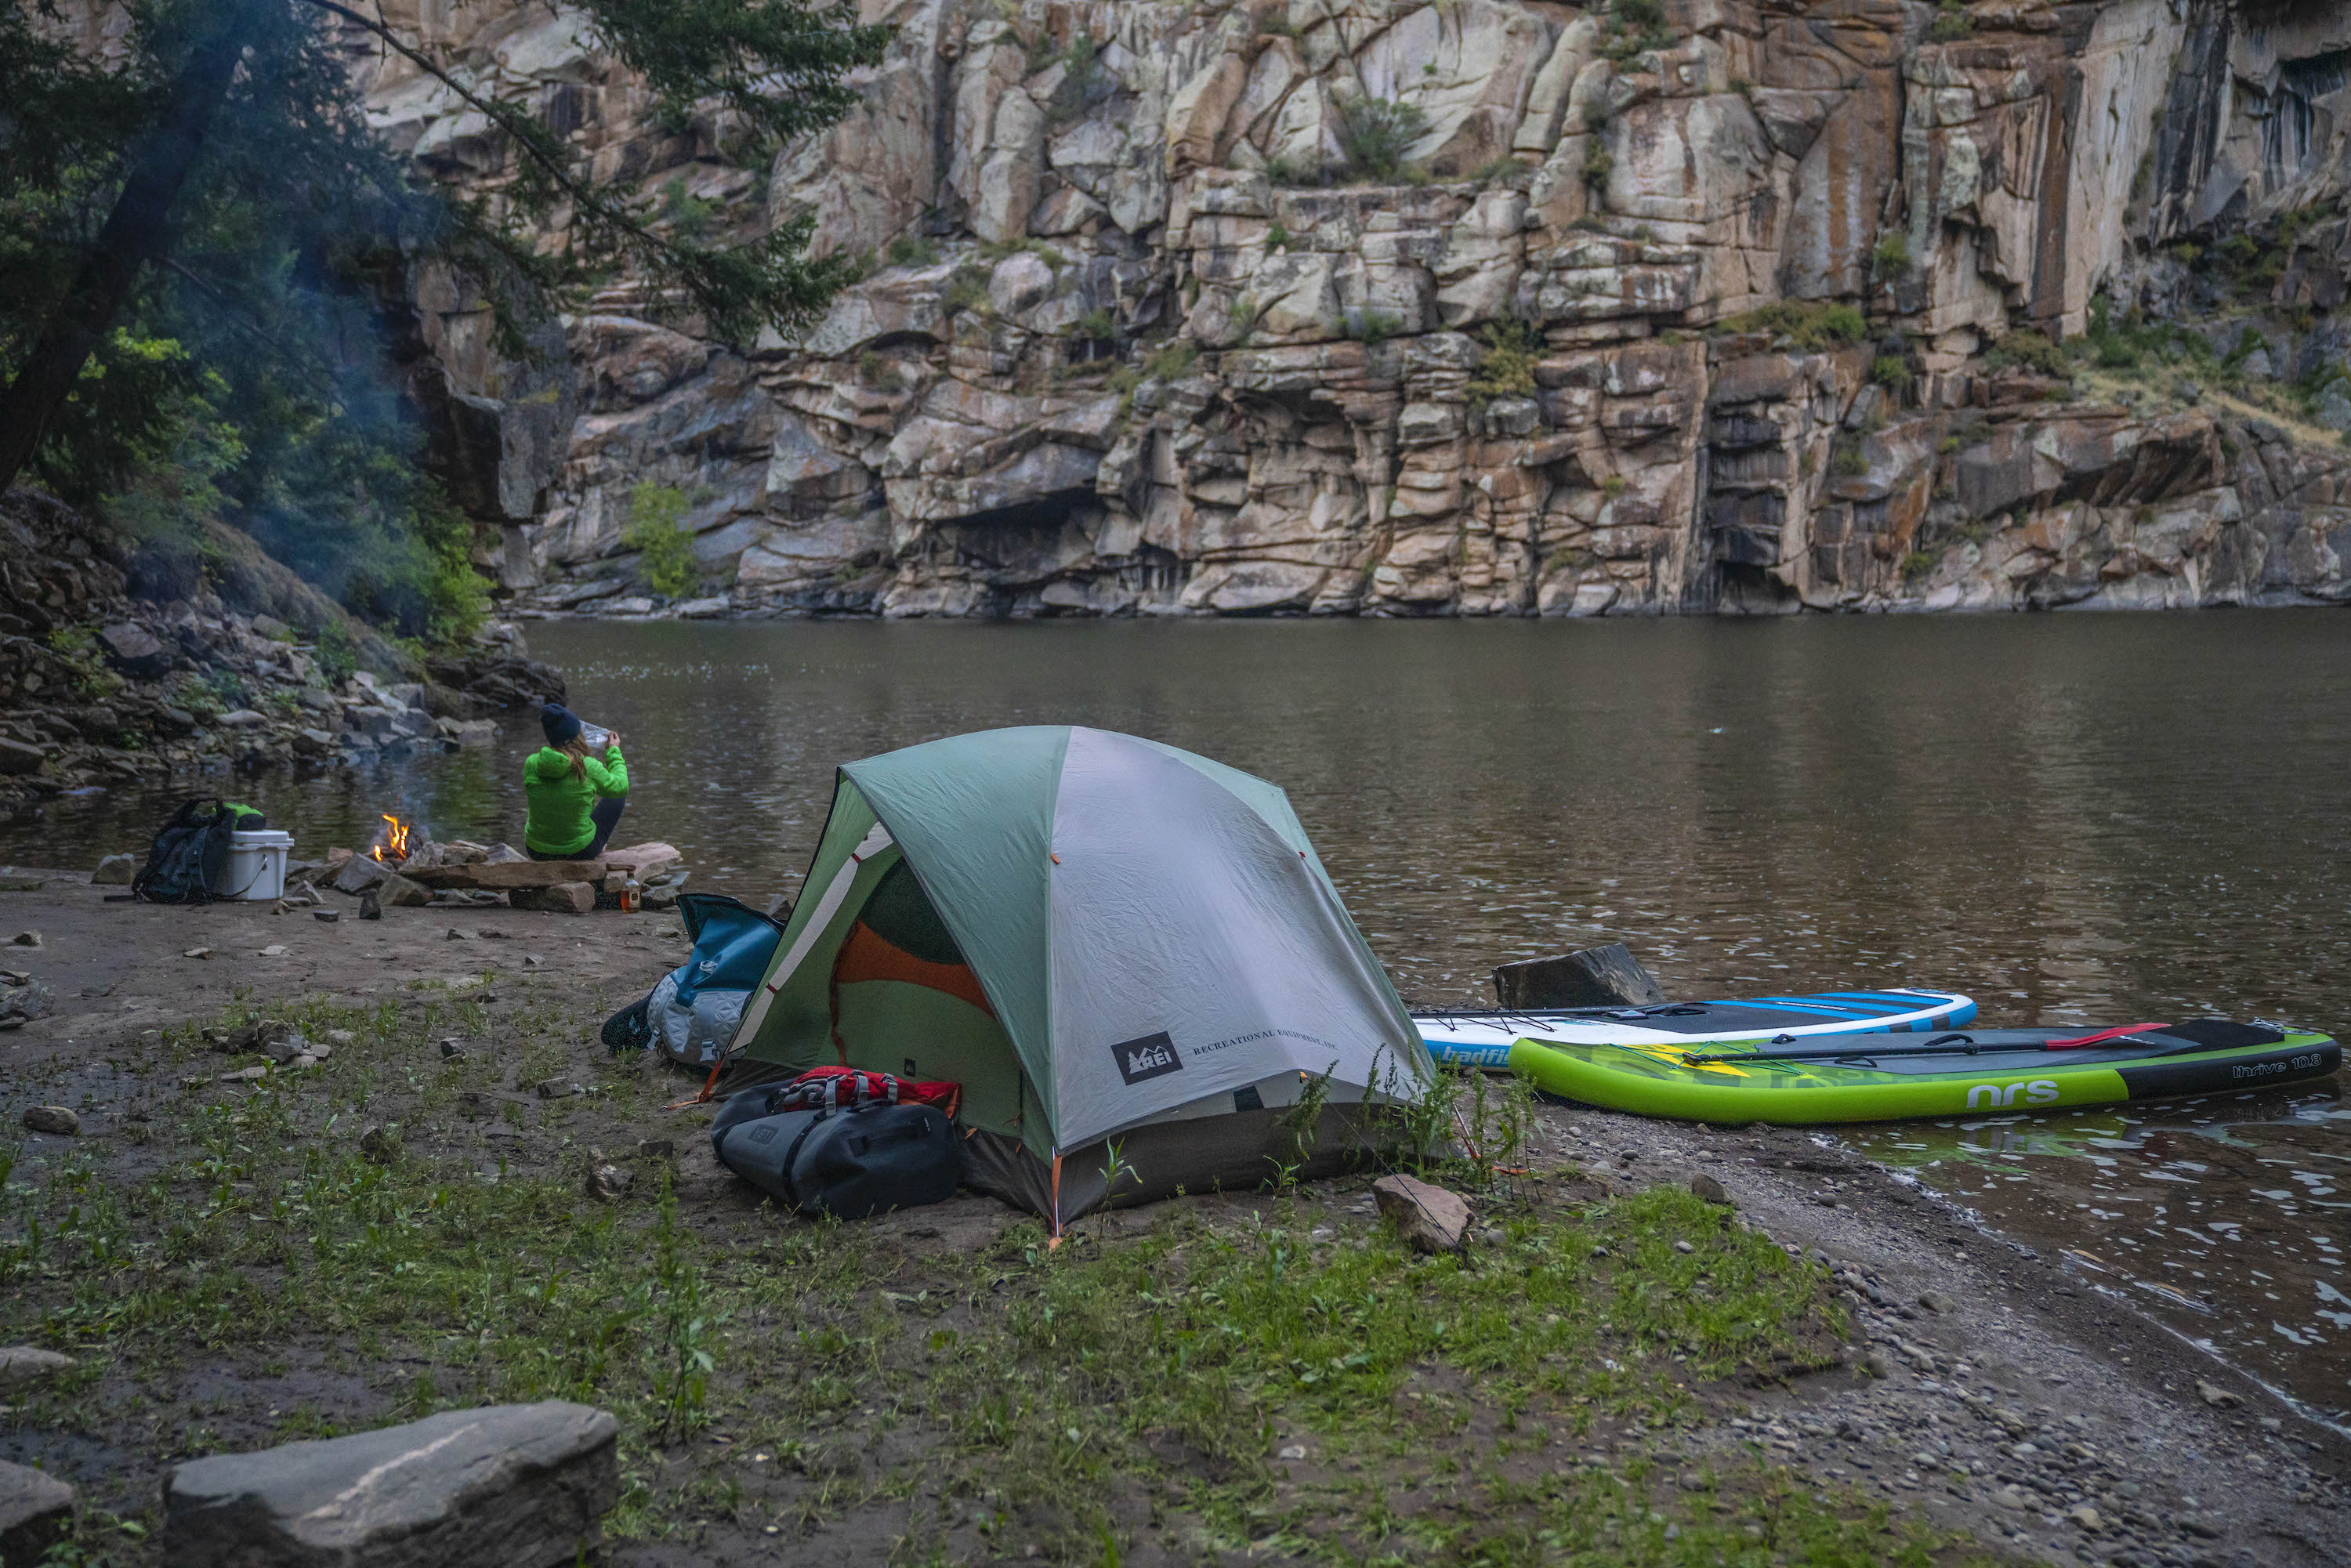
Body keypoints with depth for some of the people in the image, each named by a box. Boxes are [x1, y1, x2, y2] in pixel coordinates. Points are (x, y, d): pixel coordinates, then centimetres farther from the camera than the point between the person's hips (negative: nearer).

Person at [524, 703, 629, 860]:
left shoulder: (531, 763, -12)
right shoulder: (589, 767, -21)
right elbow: (620, 787, -2)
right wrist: (614, 751, 12)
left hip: (537, 852, 3)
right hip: (579, 852, -3)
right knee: (617, 797, 21)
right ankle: (598, 847, 40)